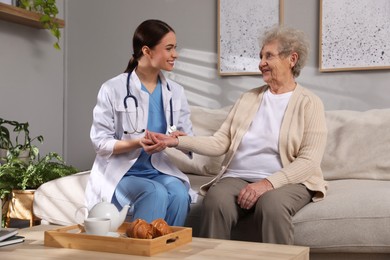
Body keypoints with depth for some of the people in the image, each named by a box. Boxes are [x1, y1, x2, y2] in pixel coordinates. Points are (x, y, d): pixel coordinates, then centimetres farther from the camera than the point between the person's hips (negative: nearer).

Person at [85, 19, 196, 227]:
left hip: (160, 171, 4)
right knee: (156, 194, -33)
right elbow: (100, 142, -7)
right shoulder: (112, 89, -6)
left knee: (179, 194, -29)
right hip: (121, 173, -3)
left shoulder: (176, 92, 8)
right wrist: (137, 143, -24)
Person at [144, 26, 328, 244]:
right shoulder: (249, 98, 17)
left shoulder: (309, 103, 2)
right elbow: (220, 143, 9)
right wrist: (176, 141, -4)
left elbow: (309, 161, -8)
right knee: (216, 200, -30)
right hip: (238, 177, 3)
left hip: (286, 181, -3)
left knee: (271, 204, -36)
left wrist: (269, 182, -22)